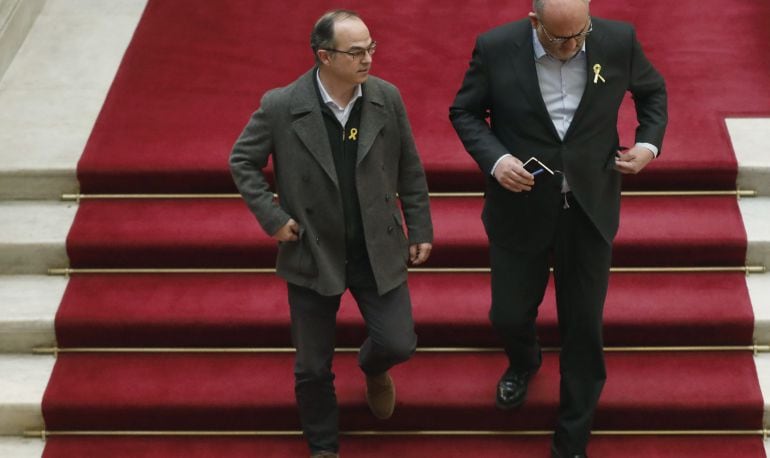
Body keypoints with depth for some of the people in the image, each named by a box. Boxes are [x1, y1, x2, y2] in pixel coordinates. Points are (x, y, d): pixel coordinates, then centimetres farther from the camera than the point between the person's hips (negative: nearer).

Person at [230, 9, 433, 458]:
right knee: (313, 366, 10)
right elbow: (243, 161, -1)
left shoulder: (387, 97, -9)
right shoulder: (280, 106, -16)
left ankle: (373, 368, 40)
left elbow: (410, 169, 3)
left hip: (378, 251, 1)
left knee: (398, 343, 0)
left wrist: (420, 230, 5)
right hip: (313, 254, -1)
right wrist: (271, 216, -10)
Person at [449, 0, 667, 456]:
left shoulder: (619, 40, -11)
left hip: (589, 209, 1)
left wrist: (649, 142, -7)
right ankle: (524, 363, 51)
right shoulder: (495, 48, -14)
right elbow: (464, 112, -2)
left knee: (584, 329, 8)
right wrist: (493, 158, -18)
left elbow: (653, 91, 9)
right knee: (509, 315, 11)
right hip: (521, 208, 0)